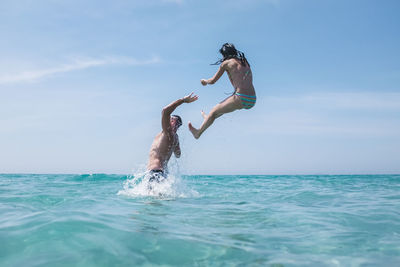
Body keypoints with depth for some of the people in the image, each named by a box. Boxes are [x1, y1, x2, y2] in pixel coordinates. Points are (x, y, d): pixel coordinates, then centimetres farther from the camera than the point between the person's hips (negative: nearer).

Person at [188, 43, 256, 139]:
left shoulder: (226, 63, 2)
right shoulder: (244, 62, 20)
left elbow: (212, 81, 10)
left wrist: (204, 81, 30)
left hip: (241, 99, -7)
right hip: (252, 100, 7)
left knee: (214, 111, 13)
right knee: (225, 104, 36)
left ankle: (198, 133, 28)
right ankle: (209, 118, 58)